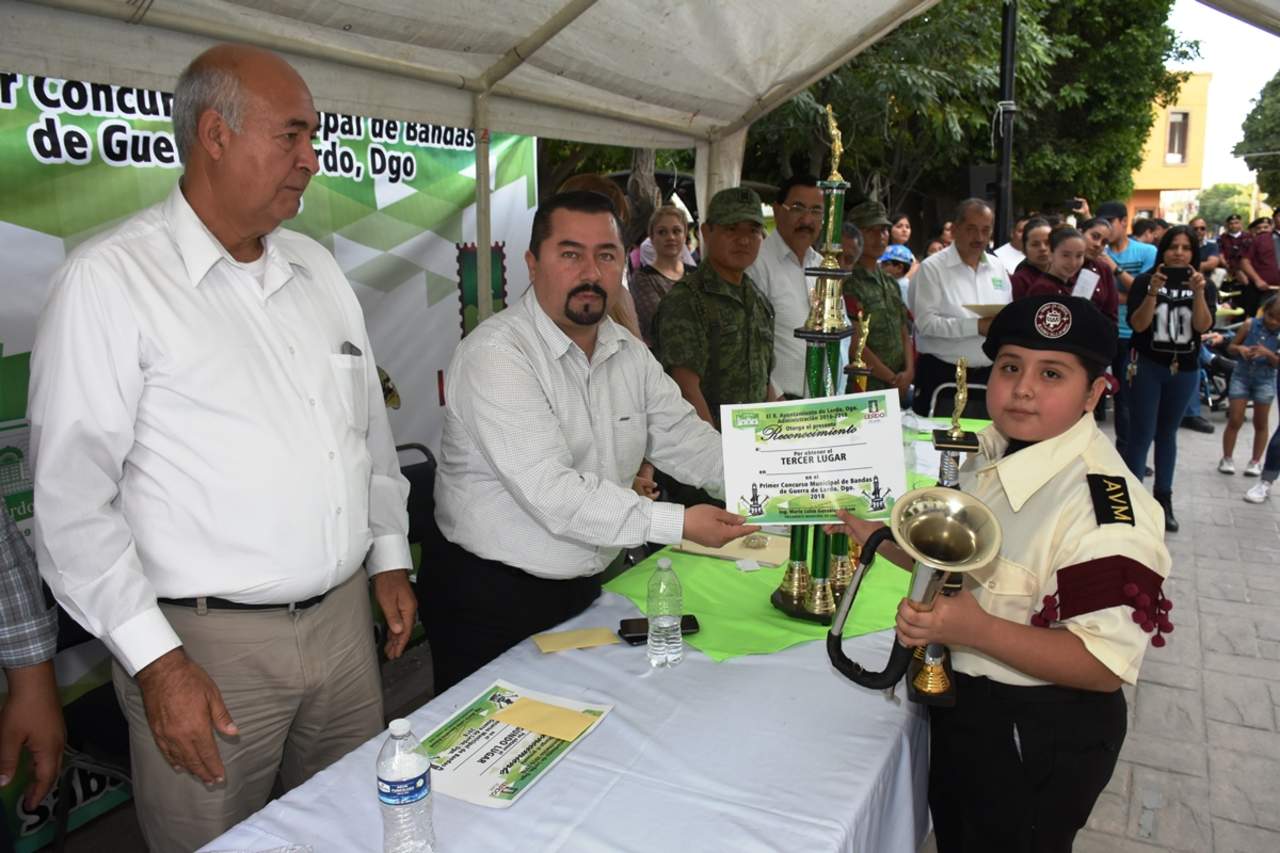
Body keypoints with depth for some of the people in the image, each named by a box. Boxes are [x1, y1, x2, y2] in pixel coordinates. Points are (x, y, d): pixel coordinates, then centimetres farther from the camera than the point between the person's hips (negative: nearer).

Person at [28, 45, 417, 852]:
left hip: (346, 617, 6)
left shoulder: (317, 267, 8)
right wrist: (155, 660, -14)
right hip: (209, 644, -5)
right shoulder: (110, 278, -11)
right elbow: (72, 497, -13)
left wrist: (390, 554, 13)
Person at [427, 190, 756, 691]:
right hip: (491, 601, -7)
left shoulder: (630, 354, 4)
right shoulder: (495, 354, -21)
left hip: (586, 591, 7)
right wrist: (679, 524, -28)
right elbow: (552, 494, -28)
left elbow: (687, 442, 5)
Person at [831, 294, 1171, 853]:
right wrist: (877, 537, 1)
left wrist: (974, 630, -38)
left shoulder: (1104, 505, -29)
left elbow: (1107, 665, -28)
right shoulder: (993, 452, -3)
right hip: (962, 702, 8)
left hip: (1037, 742, -8)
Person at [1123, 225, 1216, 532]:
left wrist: (1198, 292, -23)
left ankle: (1164, 498, 19)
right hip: (1147, 367, -3)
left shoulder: (1204, 285, 3)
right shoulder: (1145, 280, -4)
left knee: (1167, 433, 12)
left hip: (1184, 370, 3)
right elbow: (1137, 324, -13)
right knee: (1142, 434, -6)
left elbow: (1203, 327, -10)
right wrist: (1153, 292, -25)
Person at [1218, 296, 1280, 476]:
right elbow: (1230, 347, 0)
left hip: (1265, 380, 0)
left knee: (1260, 423, 7)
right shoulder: (1250, 324, -7)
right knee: (1235, 421, 0)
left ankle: (1256, 461, 18)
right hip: (1241, 375, 0)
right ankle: (1226, 459, 10)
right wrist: (1240, 349, -21)